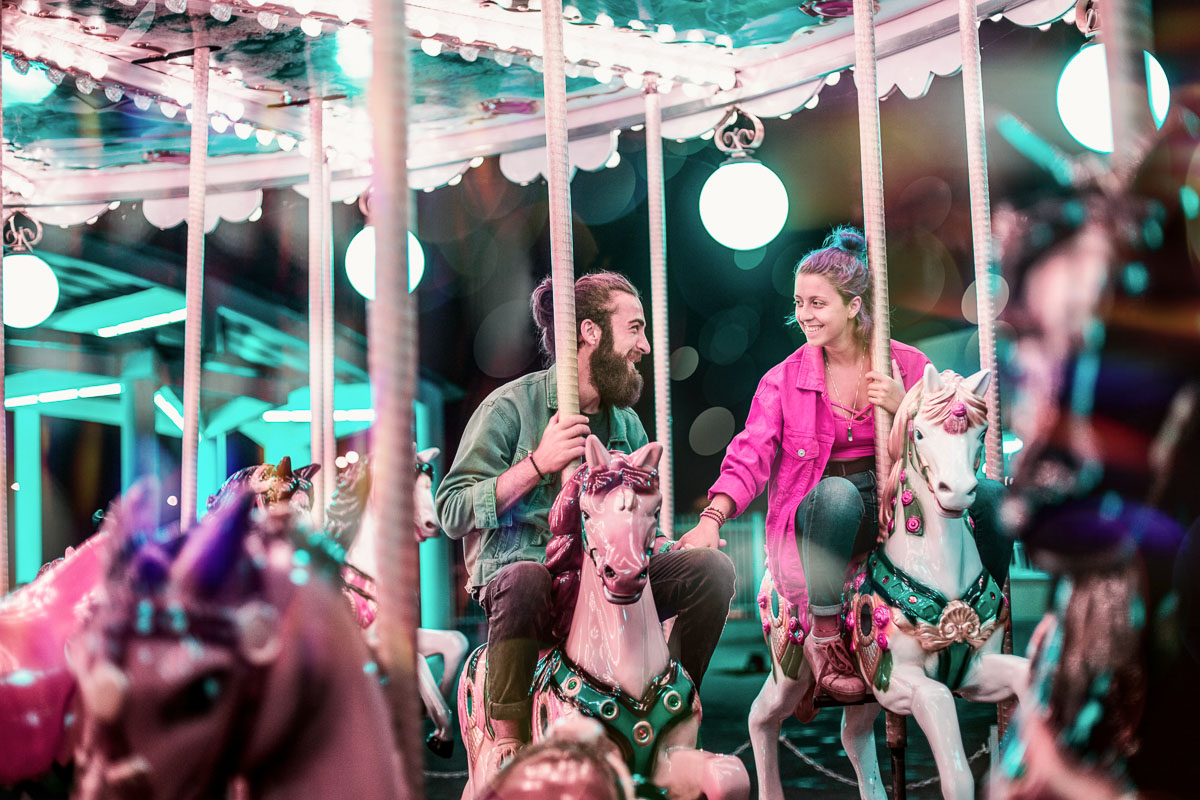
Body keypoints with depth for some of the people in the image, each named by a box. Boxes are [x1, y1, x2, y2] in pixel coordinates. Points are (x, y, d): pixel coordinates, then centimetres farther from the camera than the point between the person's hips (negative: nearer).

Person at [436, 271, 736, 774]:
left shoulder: (626, 424, 13)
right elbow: (451, 512, -13)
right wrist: (538, 463, -19)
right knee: (527, 579, -41)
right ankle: (508, 741, -26)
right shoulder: (510, 406, -6)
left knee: (712, 568, -13)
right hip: (514, 572, -5)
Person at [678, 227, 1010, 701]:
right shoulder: (784, 380, 2)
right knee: (837, 492, -39)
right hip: (820, 518, -2)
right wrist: (712, 520, -25)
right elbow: (750, 457, -8)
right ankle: (824, 631, -22)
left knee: (989, 493, -23)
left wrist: (904, 408, -16)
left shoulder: (908, 364, 5)